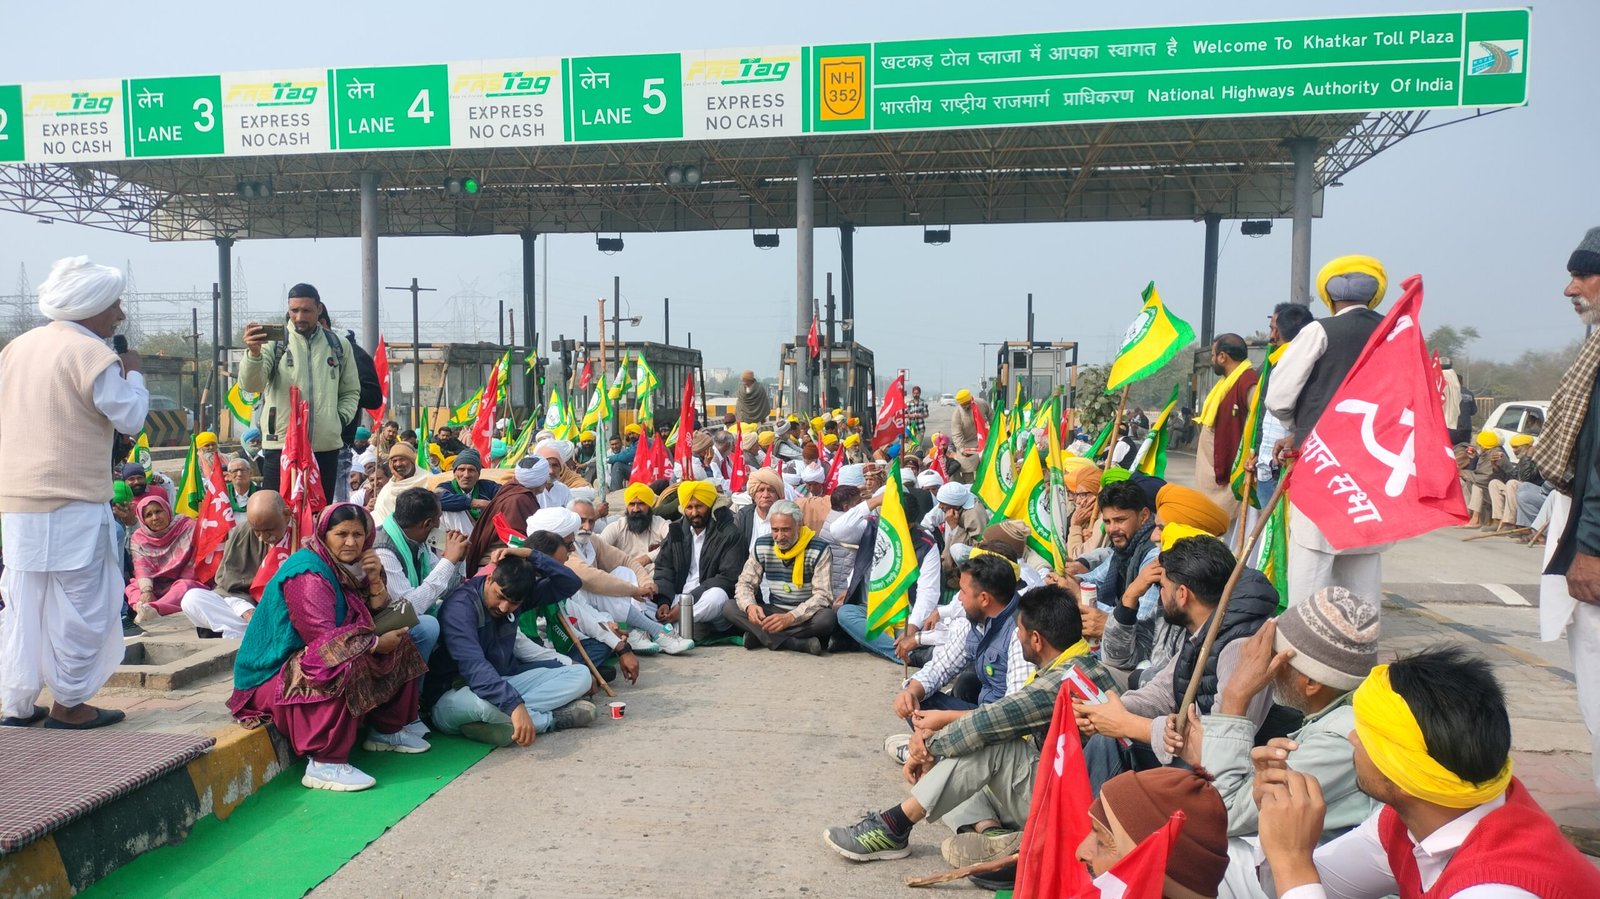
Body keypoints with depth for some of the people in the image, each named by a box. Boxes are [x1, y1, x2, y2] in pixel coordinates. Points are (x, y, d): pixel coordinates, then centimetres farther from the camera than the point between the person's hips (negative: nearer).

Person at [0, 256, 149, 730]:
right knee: (80, 602, 3)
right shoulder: (91, 353, -12)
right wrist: (133, 373, 3)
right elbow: (130, 417, -11)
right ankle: (68, 703, 9)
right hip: (73, 501, -8)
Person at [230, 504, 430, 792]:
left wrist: (374, 579, -11)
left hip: (306, 662, 10)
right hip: (273, 675, -10)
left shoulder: (344, 566, 6)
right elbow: (323, 638, -28)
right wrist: (377, 644, -19)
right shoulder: (307, 573, -22)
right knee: (349, 666, -36)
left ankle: (385, 731, 19)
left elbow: (375, 617, 6)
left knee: (399, 646, 9)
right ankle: (325, 763, -30)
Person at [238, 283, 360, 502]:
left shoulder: (339, 346, 9)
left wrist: (341, 419, 2)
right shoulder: (274, 343, 1)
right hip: (281, 445, -3)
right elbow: (250, 384, -13)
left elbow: (351, 391, 19)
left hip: (326, 447, 3)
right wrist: (254, 353, -30)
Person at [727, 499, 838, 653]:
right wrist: (750, 606, -23)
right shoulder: (762, 545, -2)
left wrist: (791, 617, -35)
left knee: (827, 618, -37)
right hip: (773, 611, 4)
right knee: (729, 609, -19)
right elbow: (744, 583, 1)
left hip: (805, 615, -4)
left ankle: (759, 636, -26)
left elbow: (823, 596, -19)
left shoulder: (819, 549, -14)